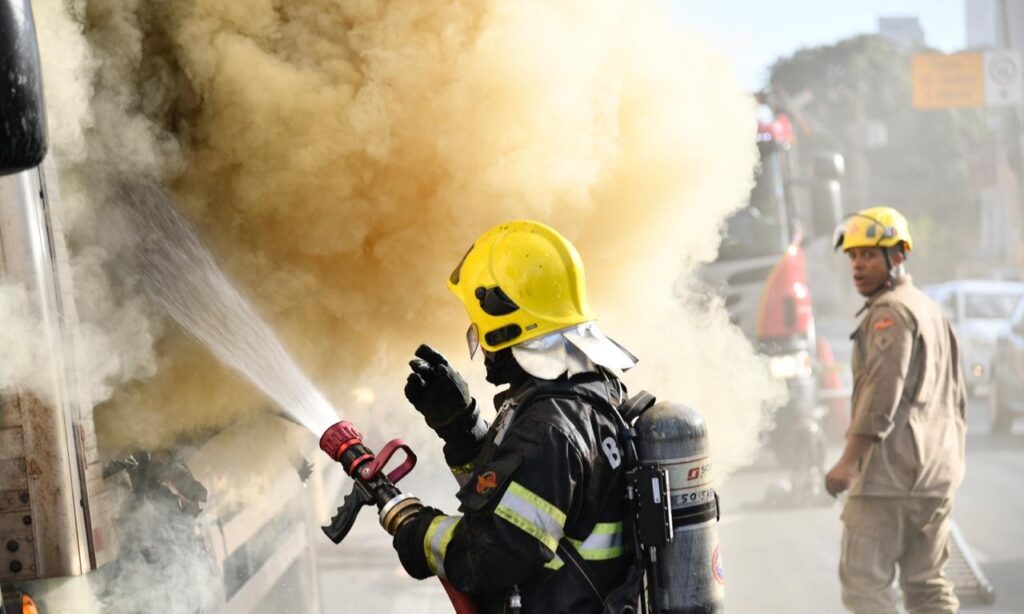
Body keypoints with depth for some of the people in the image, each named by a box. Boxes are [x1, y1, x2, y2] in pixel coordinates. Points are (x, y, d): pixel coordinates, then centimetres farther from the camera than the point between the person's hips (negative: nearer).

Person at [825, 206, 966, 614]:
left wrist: (849, 460, -23)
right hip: (938, 473, 10)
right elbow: (956, 397, 25)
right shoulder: (931, 309, 22)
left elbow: (883, 393, -20)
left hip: (892, 471, -10)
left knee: (863, 581, -9)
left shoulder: (890, 310, -9)